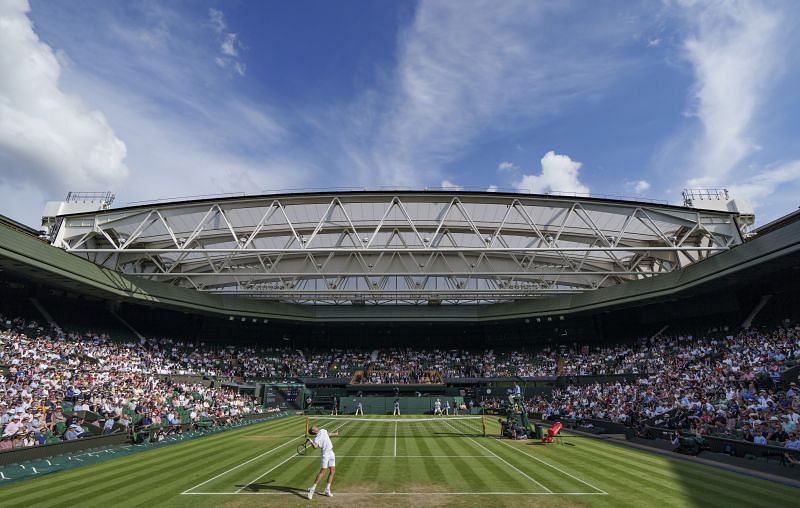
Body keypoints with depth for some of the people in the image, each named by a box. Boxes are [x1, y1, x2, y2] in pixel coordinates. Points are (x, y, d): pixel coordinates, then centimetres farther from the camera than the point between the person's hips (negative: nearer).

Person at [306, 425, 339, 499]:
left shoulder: (323, 431, 7)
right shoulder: (316, 439, -13)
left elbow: (329, 434, 28)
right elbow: (315, 446, -33)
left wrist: (335, 434, 42)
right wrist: (310, 441, -48)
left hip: (331, 453, 7)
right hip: (325, 454, -7)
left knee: (332, 471, 6)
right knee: (322, 471, -13)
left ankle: (327, 490, 15)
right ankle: (312, 489, -1)